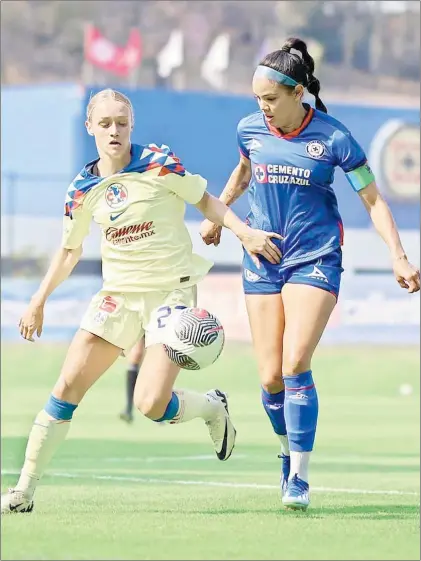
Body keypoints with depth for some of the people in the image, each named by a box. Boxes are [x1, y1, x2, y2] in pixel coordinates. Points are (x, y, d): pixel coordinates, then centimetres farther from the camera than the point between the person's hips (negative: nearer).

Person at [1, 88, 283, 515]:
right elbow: (69, 250, 16)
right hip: (118, 294, 4)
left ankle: (212, 407, 19)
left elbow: (205, 200, 4)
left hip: (171, 289, -4)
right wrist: (39, 301, 12)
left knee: (151, 405, -16)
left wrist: (243, 231, -10)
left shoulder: (158, 164, -9)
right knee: (67, 387, -6)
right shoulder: (83, 190, 2)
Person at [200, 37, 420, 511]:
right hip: (262, 259, 4)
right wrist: (217, 215, 30)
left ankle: (299, 478, -14)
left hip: (315, 259, -3)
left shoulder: (332, 138, -10)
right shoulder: (250, 130, 1)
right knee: (271, 377, -3)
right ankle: (288, 451, 24)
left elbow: (373, 200, -3)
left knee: (295, 364, -20)